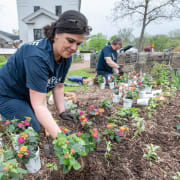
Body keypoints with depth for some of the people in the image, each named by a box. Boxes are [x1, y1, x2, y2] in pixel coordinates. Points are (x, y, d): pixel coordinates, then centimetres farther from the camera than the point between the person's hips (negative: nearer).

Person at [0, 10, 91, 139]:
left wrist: (62, 112, -5)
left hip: (28, 96, 7)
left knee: (43, 128, 8)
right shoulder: (37, 56, -36)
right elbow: (39, 105, -38)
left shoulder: (66, 57, -11)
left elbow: (58, 86, 0)